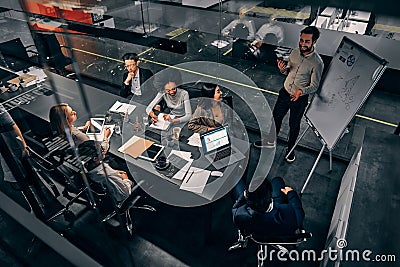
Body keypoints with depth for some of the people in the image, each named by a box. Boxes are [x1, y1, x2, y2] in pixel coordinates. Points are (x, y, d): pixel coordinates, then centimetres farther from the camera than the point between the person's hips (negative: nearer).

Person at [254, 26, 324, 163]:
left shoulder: (317, 62, -21)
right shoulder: (294, 52, -5)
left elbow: (314, 85, -14)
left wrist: (302, 91, -34)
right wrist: (283, 69, -14)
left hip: (300, 99, -5)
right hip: (285, 92, 5)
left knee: (294, 125, 13)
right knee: (276, 117, 18)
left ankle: (290, 149, 38)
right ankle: (270, 141, 42)